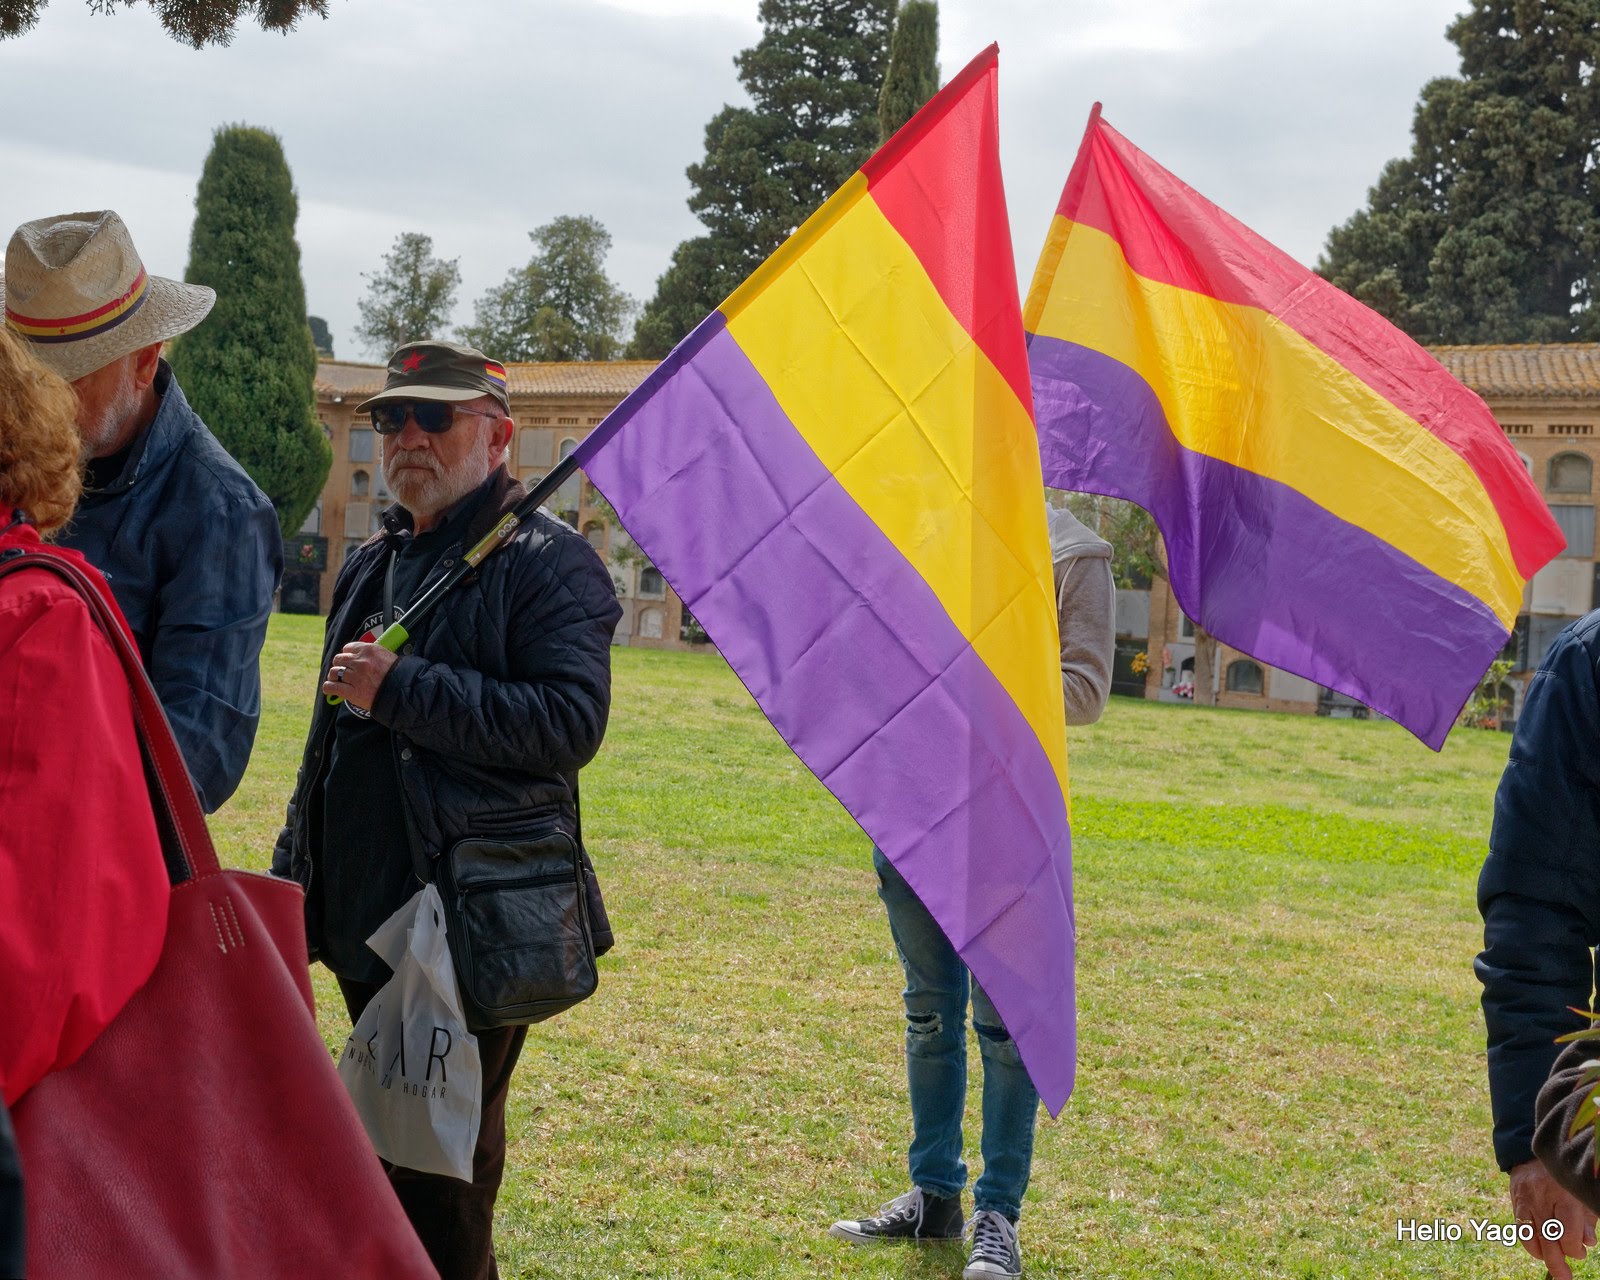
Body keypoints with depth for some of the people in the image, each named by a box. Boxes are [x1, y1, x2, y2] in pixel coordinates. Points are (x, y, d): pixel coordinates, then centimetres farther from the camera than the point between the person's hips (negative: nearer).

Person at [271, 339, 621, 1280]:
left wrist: (402, 689, -23)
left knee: (443, 1169, -3)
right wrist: (294, 871, 24)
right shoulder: (374, 565, 17)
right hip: (366, 914, 9)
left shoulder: (548, 560, -10)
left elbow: (572, 723, -23)